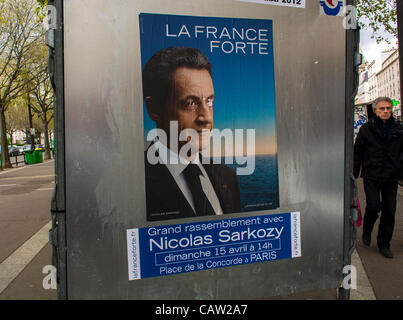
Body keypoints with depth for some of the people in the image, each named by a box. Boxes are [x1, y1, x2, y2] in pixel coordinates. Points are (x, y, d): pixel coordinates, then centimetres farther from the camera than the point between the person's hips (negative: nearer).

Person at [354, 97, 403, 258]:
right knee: (373, 206, -12)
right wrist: (354, 174, 2)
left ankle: (384, 244, 20)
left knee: (389, 211, 4)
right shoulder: (366, 129, 1)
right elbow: (357, 153, 4)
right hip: (371, 176, -2)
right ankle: (367, 231, 20)